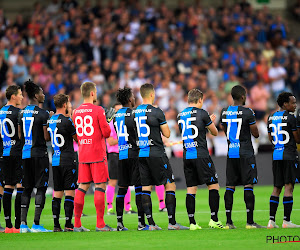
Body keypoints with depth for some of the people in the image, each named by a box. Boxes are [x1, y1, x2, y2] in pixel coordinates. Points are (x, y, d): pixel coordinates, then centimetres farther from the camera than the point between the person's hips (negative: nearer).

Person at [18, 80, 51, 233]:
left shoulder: (22, 113, 8)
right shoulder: (43, 114, -12)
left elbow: (20, 136, 12)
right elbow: (47, 137, -11)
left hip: (25, 153, 6)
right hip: (39, 153, -6)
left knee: (27, 188, 11)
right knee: (41, 187, -1)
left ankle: (23, 223, 7)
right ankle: (36, 224, -5)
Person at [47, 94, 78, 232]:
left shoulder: (50, 120, 9)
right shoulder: (66, 121, -12)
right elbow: (78, 138, -4)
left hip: (55, 161, 7)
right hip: (67, 160, -7)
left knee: (57, 193, 8)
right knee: (70, 193, -4)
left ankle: (56, 225, 6)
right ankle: (68, 224, -7)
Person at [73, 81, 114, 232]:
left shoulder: (76, 112, 9)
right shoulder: (98, 110, -10)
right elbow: (106, 132, -10)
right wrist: (108, 125, 10)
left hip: (82, 155, 6)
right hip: (97, 153, -6)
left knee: (82, 187, 8)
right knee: (100, 187, -3)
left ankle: (77, 224, 6)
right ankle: (100, 224, -6)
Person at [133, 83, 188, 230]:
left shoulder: (135, 112, 7)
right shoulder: (157, 112, -11)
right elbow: (167, 134, -5)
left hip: (140, 154, 6)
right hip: (156, 153, -6)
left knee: (146, 188, 7)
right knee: (170, 185, 1)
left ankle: (150, 223, 3)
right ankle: (172, 222, -3)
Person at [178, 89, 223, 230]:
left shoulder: (180, 116, 12)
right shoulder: (201, 113, -6)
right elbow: (215, 133, 4)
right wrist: (211, 122, 26)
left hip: (186, 156, 6)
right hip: (201, 154, -6)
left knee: (191, 189, 6)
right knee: (213, 185, 2)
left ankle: (192, 222, 2)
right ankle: (214, 219, -4)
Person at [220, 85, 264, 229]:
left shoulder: (224, 113, 6)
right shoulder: (247, 113, -12)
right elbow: (256, 134, -5)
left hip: (231, 153, 5)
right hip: (245, 153, -5)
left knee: (230, 186, 7)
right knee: (248, 186, -4)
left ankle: (228, 221, 6)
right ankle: (250, 221, -6)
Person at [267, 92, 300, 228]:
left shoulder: (271, 118, 10)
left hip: (276, 154, 7)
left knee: (277, 188, 10)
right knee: (289, 186, -4)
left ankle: (271, 220, 5)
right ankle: (286, 220, -7)